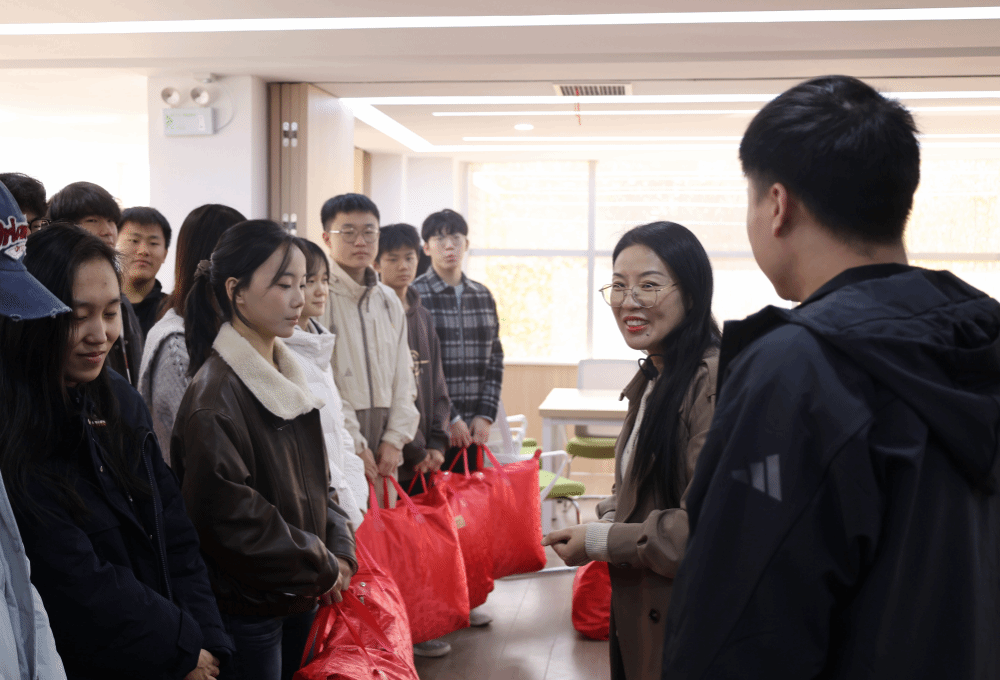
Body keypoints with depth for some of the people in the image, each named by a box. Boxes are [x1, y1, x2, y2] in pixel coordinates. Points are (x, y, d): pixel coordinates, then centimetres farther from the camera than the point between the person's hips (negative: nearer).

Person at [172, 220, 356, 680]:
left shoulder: (287, 377, 8)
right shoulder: (215, 393, -18)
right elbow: (230, 516, -22)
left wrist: (340, 552, -2)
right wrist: (322, 567, -13)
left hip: (302, 598, 8)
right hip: (247, 610, -8)